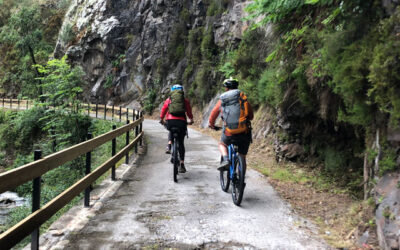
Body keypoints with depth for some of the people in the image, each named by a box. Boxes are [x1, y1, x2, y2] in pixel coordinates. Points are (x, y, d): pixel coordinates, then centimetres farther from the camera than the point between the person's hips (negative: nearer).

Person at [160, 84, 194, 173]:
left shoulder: (168, 99, 16)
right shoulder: (185, 100, 16)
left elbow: (163, 110, 19)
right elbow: (189, 111, 21)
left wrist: (161, 119, 35)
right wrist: (191, 119, 39)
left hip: (170, 120, 1)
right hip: (181, 121, -1)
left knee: (171, 132, 36)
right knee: (181, 143, 8)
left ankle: (169, 146, 11)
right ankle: (182, 165, 4)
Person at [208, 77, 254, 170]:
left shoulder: (222, 99, 11)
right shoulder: (242, 96, 10)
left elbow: (214, 113, 24)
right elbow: (251, 115, 13)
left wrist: (211, 124, 42)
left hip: (229, 132, 0)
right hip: (244, 132, 0)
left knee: (222, 144, 29)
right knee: (242, 156, 17)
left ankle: (225, 160, 4)